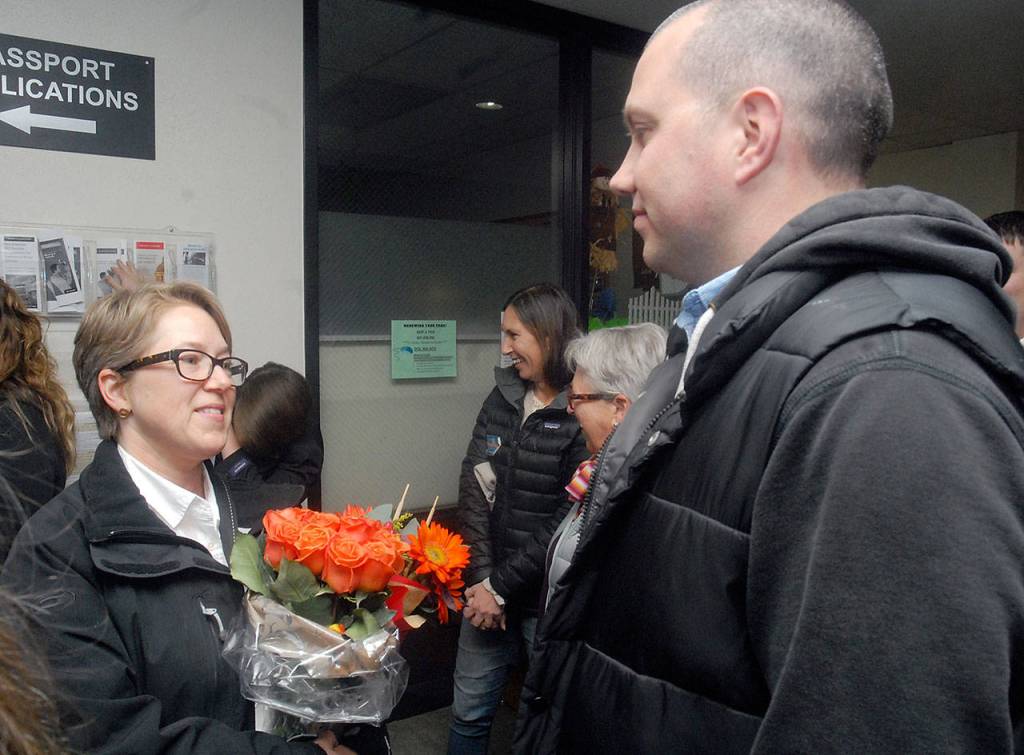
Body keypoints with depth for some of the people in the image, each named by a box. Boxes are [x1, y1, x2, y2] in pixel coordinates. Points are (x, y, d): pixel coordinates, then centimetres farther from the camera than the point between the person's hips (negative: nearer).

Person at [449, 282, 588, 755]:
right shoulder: (501, 398, 4)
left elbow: (568, 524, -18)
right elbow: (474, 490, -1)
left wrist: (501, 586, -13)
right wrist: (481, 579, -9)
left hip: (551, 597, -5)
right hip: (489, 587, 5)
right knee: (469, 713, 17)